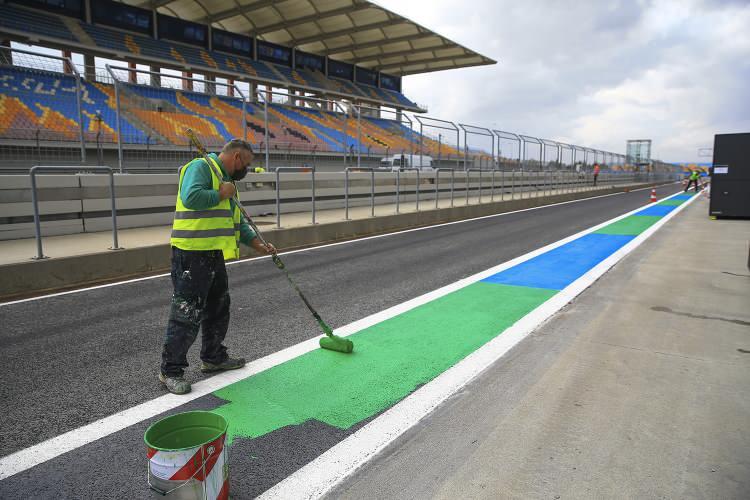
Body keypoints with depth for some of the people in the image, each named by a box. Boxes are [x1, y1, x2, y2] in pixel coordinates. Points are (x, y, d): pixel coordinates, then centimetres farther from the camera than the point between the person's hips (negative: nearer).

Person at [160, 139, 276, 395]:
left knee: (218, 308, 19)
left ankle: (213, 357, 35)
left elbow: (237, 220, 22)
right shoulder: (201, 167, -10)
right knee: (186, 314, -4)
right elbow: (190, 197, -29)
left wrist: (256, 243, 11)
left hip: (214, 254, 10)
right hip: (192, 254, -10)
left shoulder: (226, 179, 20)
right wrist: (221, 194, -15)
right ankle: (170, 370, 9)